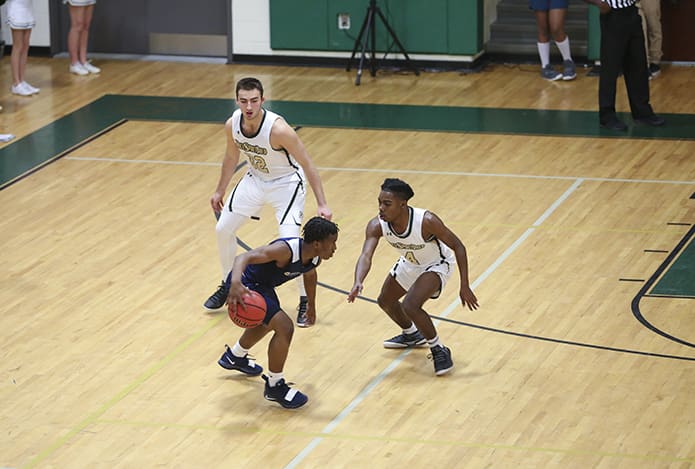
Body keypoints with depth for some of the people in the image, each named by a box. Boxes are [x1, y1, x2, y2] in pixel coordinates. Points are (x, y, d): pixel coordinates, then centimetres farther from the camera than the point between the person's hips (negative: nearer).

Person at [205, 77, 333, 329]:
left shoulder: (278, 128, -34)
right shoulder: (232, 124, -16)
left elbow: (307, 164, -26)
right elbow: (231, 157, 5)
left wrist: (322, 204, -29)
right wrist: (220, 191, 15)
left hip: (286, 183, -6)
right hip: (255, 179, 6)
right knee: (223, 228, 8)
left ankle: (306, 302, -3)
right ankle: (227, 286, 30)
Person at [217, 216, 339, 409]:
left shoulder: (314, 258, -8)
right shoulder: (286, 250, -35)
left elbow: (309, 275, 18)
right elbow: (244, 257, -43)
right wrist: (235, 284, -61)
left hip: (263, 284, 10)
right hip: (246, 284, -10)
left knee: (268, 323, 34)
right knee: (284, 327, -20)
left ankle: (234, 357, 63)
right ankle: (274, 386, -2)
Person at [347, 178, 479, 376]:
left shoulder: (427, 221, -38)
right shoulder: (377, 225, -27)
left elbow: (458, 246, -27)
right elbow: (366, 256, -37)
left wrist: (464, 286, -28)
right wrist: (358, 283, -59)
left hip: (437, 264, -6)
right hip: (410, 263, 6)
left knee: (410, 306, -26)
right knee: (385, 301, 21)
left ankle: (439, 350, -5)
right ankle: (412, 335, 50)